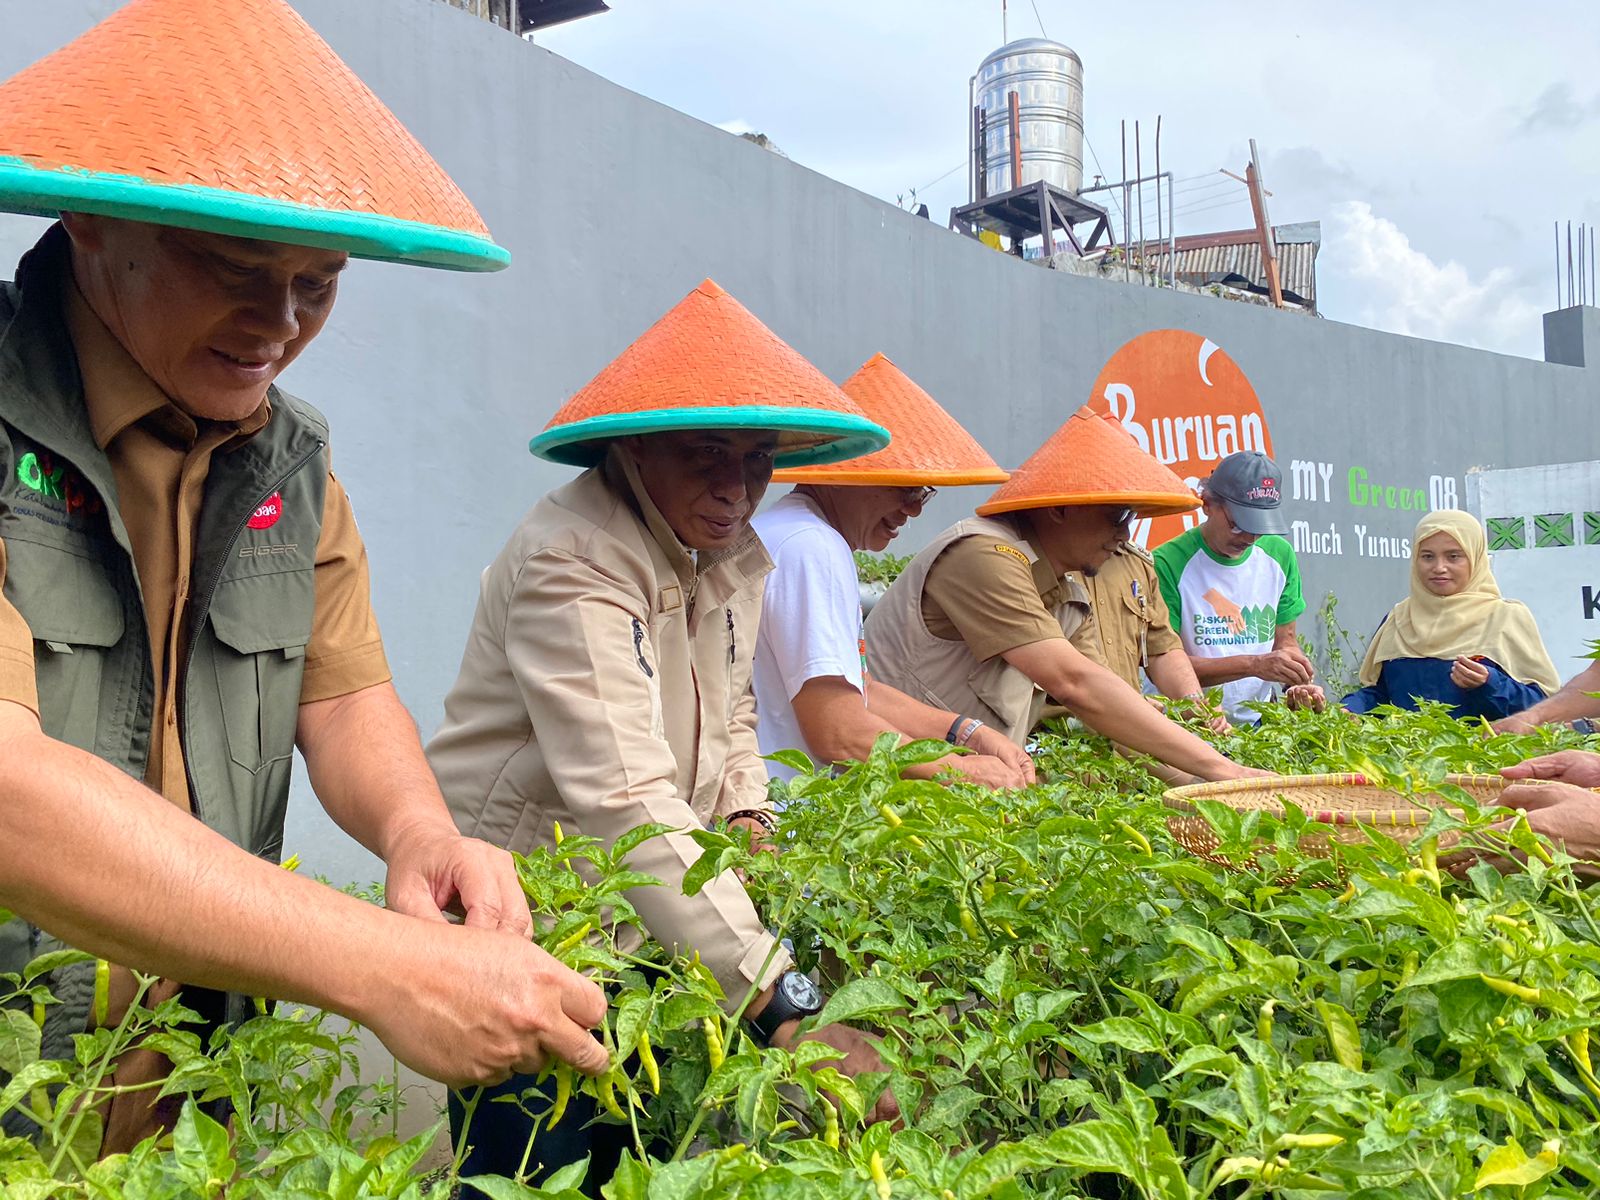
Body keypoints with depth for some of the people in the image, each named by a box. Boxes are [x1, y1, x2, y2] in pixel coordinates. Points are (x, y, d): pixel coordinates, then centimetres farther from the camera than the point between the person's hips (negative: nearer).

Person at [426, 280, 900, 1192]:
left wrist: (747, 819, -3)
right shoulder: (570, 561, -25)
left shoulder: (735, 553, 2)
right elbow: (627, 803, -36)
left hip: (639, 915, 7)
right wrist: (784, 1004, -41)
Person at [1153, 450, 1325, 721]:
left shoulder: (1279, 555, 7)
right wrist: (1254, 664, -22)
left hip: (1260, 721, 5)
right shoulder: (1168, 564, -13)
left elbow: (1285, 640, 14)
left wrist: (1298, 683, -7)